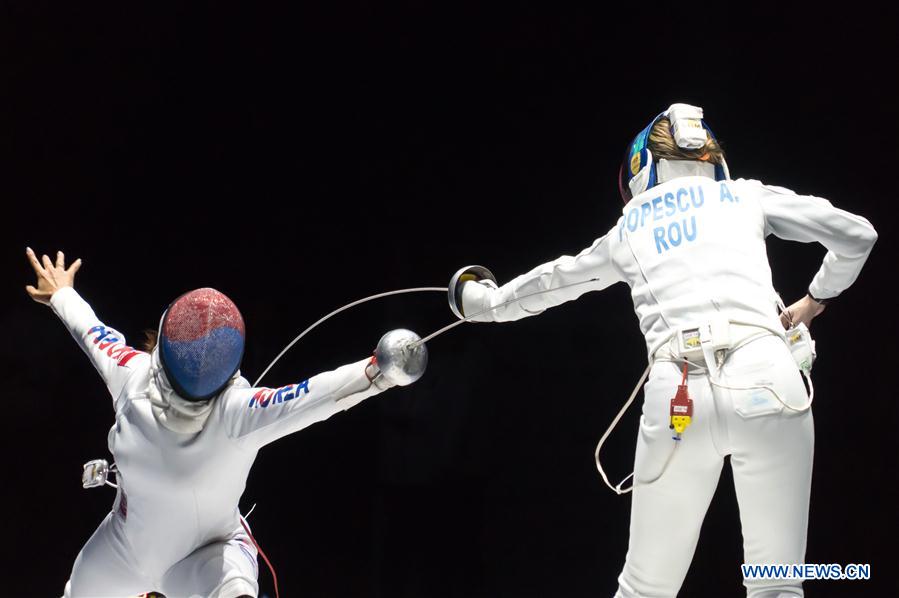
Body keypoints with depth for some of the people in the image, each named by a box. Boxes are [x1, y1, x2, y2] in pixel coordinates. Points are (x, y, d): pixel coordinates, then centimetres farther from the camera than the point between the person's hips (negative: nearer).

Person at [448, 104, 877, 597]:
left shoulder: (628, 228, 26)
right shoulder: (747, 195, 22)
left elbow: (548, 283, 43)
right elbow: (856, 236, 22)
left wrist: (482, 301, 62)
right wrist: (815, 301, 39)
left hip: (677, 397, 2)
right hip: (764, 380, -1)